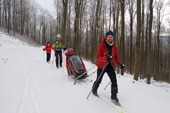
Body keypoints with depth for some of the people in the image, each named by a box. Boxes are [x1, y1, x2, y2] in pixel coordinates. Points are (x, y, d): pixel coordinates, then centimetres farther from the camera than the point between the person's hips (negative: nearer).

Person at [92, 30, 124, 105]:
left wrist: (120, 64, -6)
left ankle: (114, 96, 1)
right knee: (98, 80, 13)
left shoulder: (114, 46, -1)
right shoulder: (102, 45, -16)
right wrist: (106, 59, -39)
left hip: (110, 65, 3)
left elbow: (116, 56, 8)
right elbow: (98, 57, -20)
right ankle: (94, 90, 43)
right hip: (101, 65, -3)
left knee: (114, 80, -11)